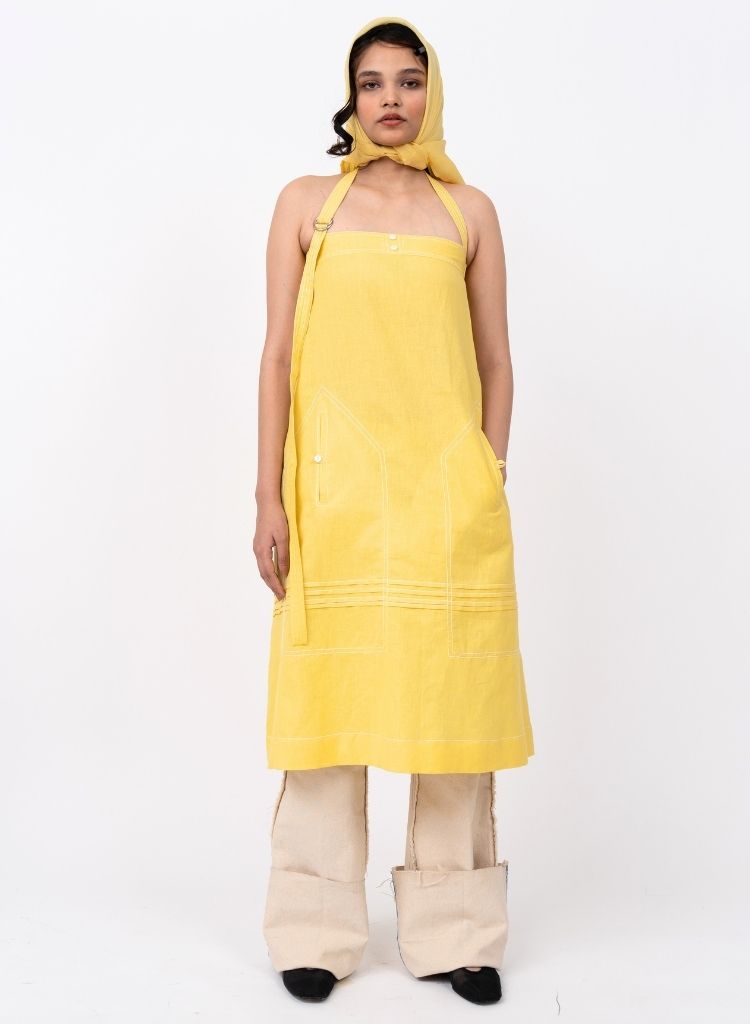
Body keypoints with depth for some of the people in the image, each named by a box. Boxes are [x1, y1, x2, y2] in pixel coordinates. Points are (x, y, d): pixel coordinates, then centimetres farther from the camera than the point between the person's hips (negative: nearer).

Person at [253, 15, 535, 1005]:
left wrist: (489, 487, 5)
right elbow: (278, 355, 4)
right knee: (331, 694, 1)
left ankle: (451, 931, 17)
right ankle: (317, 929, 16)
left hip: (446, 488, 1)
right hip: (336, 487, -1)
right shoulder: (307, 202, 9)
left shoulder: (470, 211, 12)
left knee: (450, 696, 3)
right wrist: (270, 499, -2)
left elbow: (495, 364, 12)